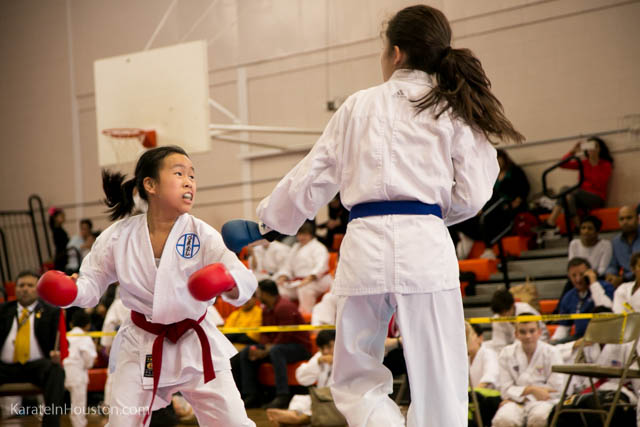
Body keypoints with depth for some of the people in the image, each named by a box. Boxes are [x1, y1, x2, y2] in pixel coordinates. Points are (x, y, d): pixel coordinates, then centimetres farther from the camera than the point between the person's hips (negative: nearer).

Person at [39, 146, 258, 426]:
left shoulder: (201, 234, -14)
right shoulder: (118, 236, -10)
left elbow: (246, 280, -20)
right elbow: (93, 283, 2)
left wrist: (228, 284, -44)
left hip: (194, 344, 0)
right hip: (141, 347, 1)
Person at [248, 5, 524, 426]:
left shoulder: (360, 105, 10)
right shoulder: (454, 107, 9)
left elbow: (311, 179, 14)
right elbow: (471, 194, 4)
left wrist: (265, 217, 30)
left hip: (367, 246, 1)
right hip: (426, 247, 0)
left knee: (356, 380, 12)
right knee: (438, 387, 4)